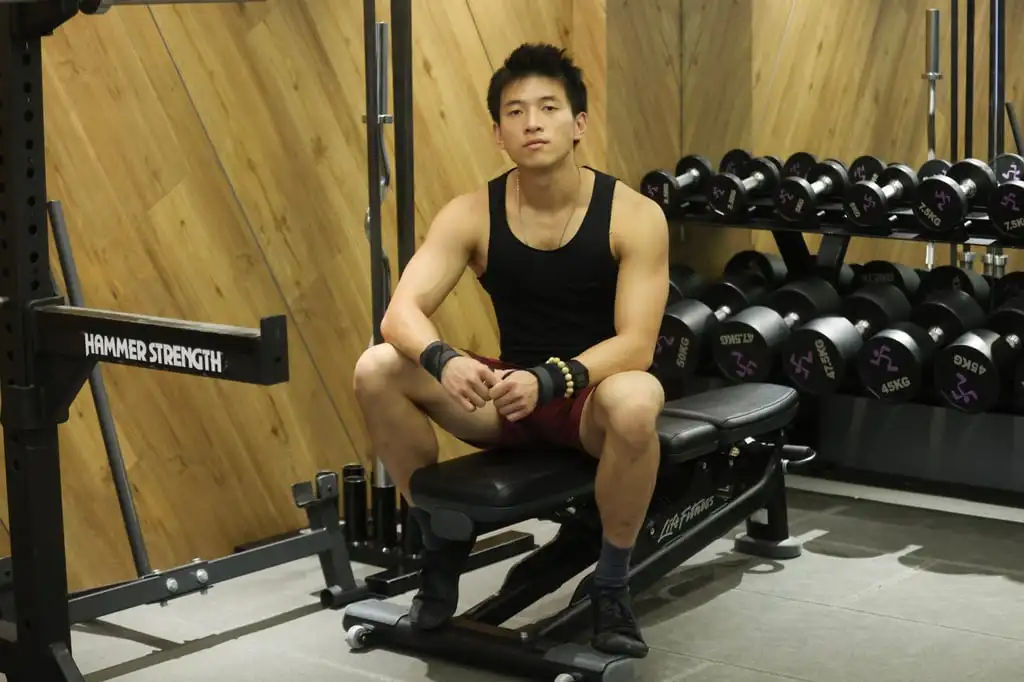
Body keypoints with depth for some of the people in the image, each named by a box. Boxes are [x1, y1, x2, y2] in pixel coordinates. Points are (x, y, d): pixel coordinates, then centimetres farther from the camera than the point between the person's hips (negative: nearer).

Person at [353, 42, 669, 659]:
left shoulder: (634, 216, -14)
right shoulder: (471, 215, -7)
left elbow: (636, 344, -21)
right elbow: (401, 312, -17)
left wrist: (549, 380, -39)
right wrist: (443, 360, -40)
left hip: (595, 395, -3)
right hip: (512, 390, 3)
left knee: (636, 401, -40)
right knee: (377, 370, -20)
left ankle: (613, 588, -15)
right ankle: (443, 546, 0)